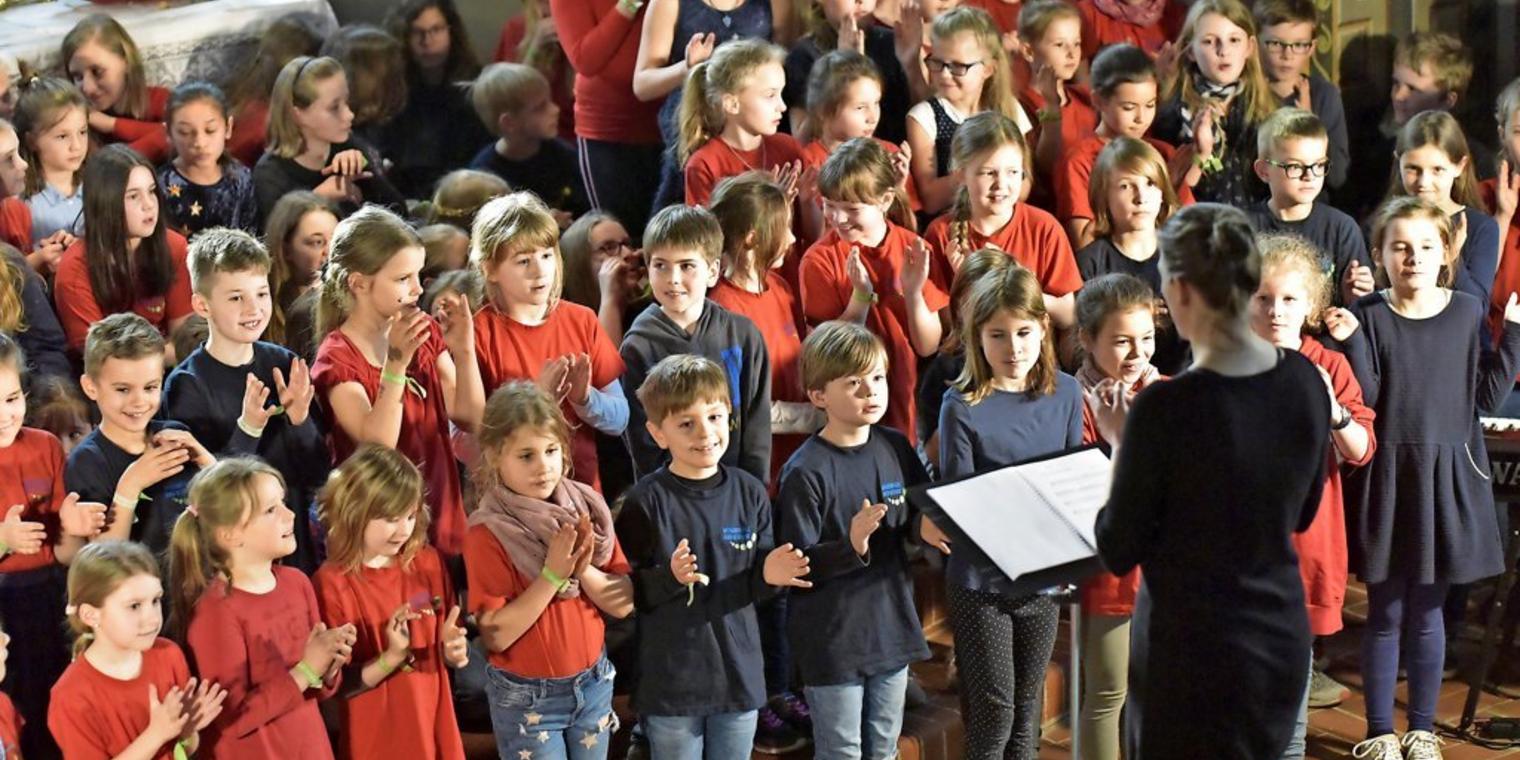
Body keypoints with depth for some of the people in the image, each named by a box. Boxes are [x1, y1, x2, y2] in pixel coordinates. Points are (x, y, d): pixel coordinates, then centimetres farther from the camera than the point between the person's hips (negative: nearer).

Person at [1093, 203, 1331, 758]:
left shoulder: (1166, 408, -23)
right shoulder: (1304, 381, -3)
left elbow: (1119, 551, -13)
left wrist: (1119, 442, 0)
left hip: (1193, 654, -7)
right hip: (1281, 638, 7)